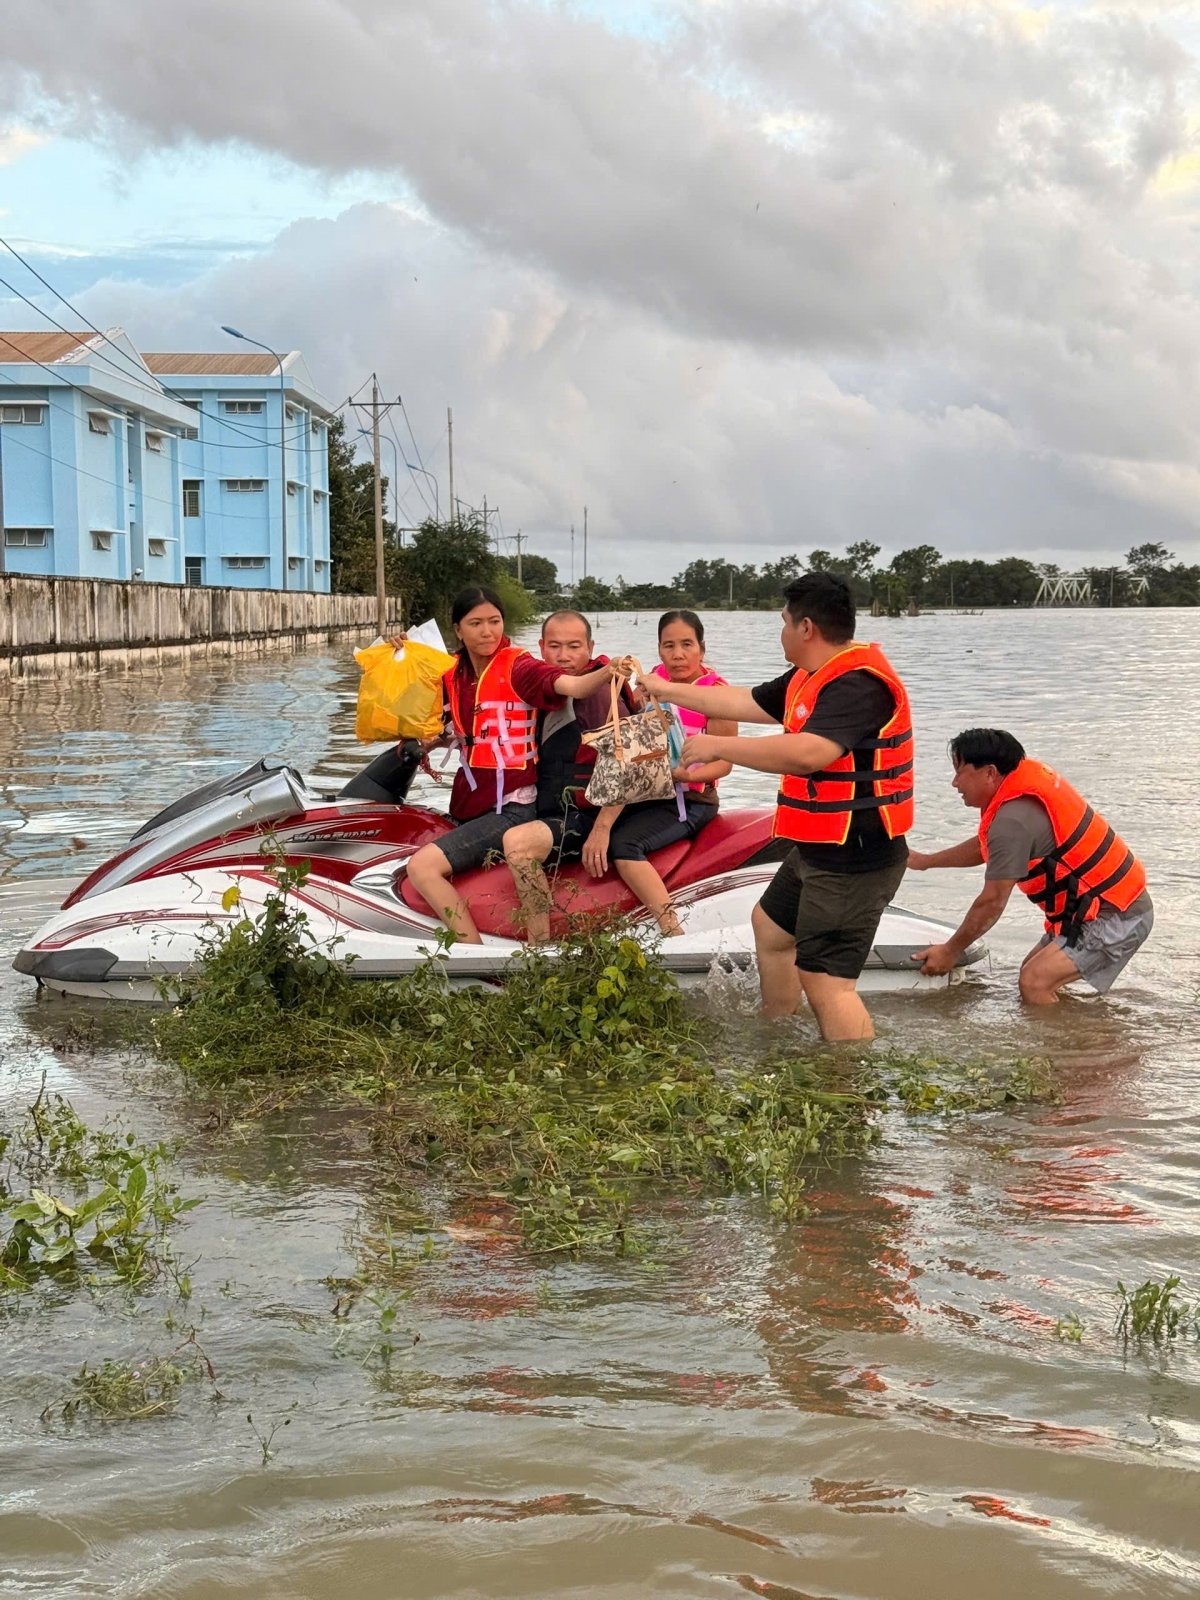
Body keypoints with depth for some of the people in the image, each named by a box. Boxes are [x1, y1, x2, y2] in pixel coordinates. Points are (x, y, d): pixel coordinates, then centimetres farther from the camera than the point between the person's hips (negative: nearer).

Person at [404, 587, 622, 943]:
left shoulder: (519, 667, -14)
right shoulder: (453, 677, 6)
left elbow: (571, 685, -34)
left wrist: (609, 672, -52)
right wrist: (428, 742, 6)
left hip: (511, 807, -8)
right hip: (469, 802, 8)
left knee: (423, 867, -23)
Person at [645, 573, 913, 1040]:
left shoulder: (858, 684, -24)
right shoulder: (812, 677, 10)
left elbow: (808, 753, -37)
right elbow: (747, 704, 21)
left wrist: (719, 746, -28)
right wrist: (663, 690, 24)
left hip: (853, 859, -12)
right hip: (819, 848, 12)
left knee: (824, 982, -16)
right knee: (771, 926, 29)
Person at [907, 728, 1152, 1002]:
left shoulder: (1013, 820, -23)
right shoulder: (1028, 782, 8)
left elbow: (992, 902, -16)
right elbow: (984, 847, 25)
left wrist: (950, 950, -4)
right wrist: (924, 861, 33)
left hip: (1116, 918, -11)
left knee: (1034, 983, -20)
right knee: (1033, 972, 15)